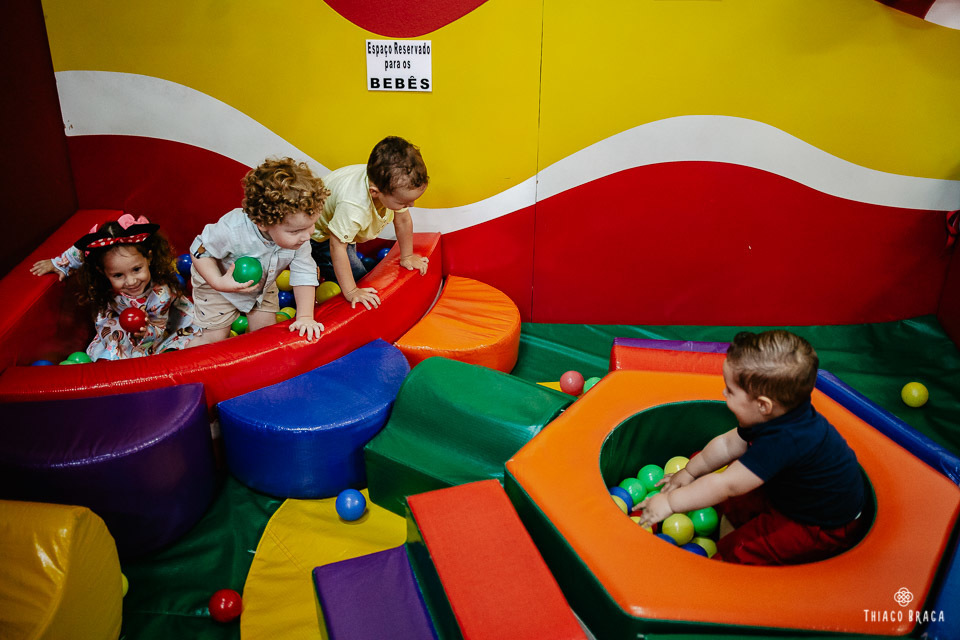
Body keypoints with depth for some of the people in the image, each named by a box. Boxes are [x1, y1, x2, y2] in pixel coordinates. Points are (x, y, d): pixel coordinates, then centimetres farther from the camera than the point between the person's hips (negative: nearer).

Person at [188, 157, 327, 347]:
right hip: (217, 288, -4)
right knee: (214, 339, 0)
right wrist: (219, 282, -36)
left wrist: (305, 316, -23)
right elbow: (200, 251, -25)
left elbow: (304, 274, -21)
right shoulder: (232, 231, -42)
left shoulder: (299, 238, -30)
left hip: (263, 287, 5)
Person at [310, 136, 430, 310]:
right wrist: (351, 291, -39)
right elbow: (337, 246, -41)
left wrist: (407, 257, 1)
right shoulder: (353, 206, -50)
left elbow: (403, 220, -11)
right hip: (319, 234, -7)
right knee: (357, 275, -12)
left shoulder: (396, 185, -29)